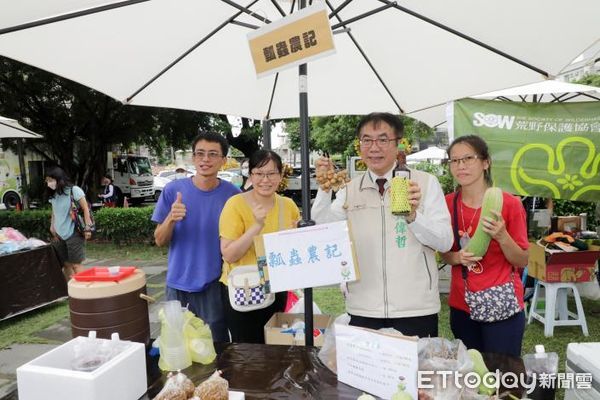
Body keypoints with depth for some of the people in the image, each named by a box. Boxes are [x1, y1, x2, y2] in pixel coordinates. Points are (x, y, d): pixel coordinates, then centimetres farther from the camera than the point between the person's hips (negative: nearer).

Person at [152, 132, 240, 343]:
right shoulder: (173, 190, -6)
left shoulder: (233, 194, -6)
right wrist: (171, 219, -21)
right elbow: (160, 241, -1)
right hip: (178, 283, 1)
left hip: (215, 284, -1)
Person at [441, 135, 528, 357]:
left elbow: (522, 261, -5)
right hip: (461, 305, 3)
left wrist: (502, 236, -22)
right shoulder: (447, 204, -1)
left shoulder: (509, 203, -10)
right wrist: (458, 257, -12)